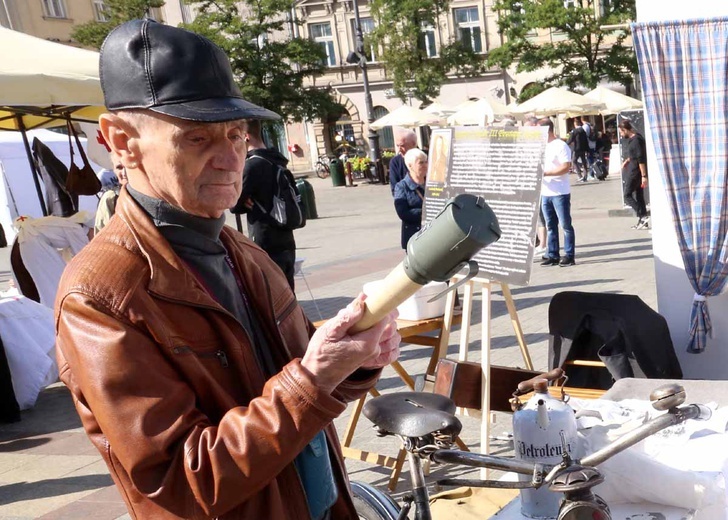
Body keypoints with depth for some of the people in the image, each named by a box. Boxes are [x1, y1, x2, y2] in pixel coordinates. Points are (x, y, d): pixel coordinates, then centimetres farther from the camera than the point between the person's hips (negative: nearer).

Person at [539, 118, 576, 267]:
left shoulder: (561, 146, -9)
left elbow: (566, 167, -18)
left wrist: (545, 173, -22)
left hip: (560, 193, -8)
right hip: (545, 192, 8)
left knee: (565, 225, -1)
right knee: (550, 226, 10)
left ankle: (569, 256, 2)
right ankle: (552, 255, 15)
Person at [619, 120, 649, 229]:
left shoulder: (636, 140, -19)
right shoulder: (631, 139, 11)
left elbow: (641, 159, -22)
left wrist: (644, 176, -24)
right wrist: (627, 161, 12)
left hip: (636, 172, -10)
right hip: (633, 172, 10)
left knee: (627, 195, -6)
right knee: (639, 196, 11)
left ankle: (643, 216, -10)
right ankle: (642, 221, 16)